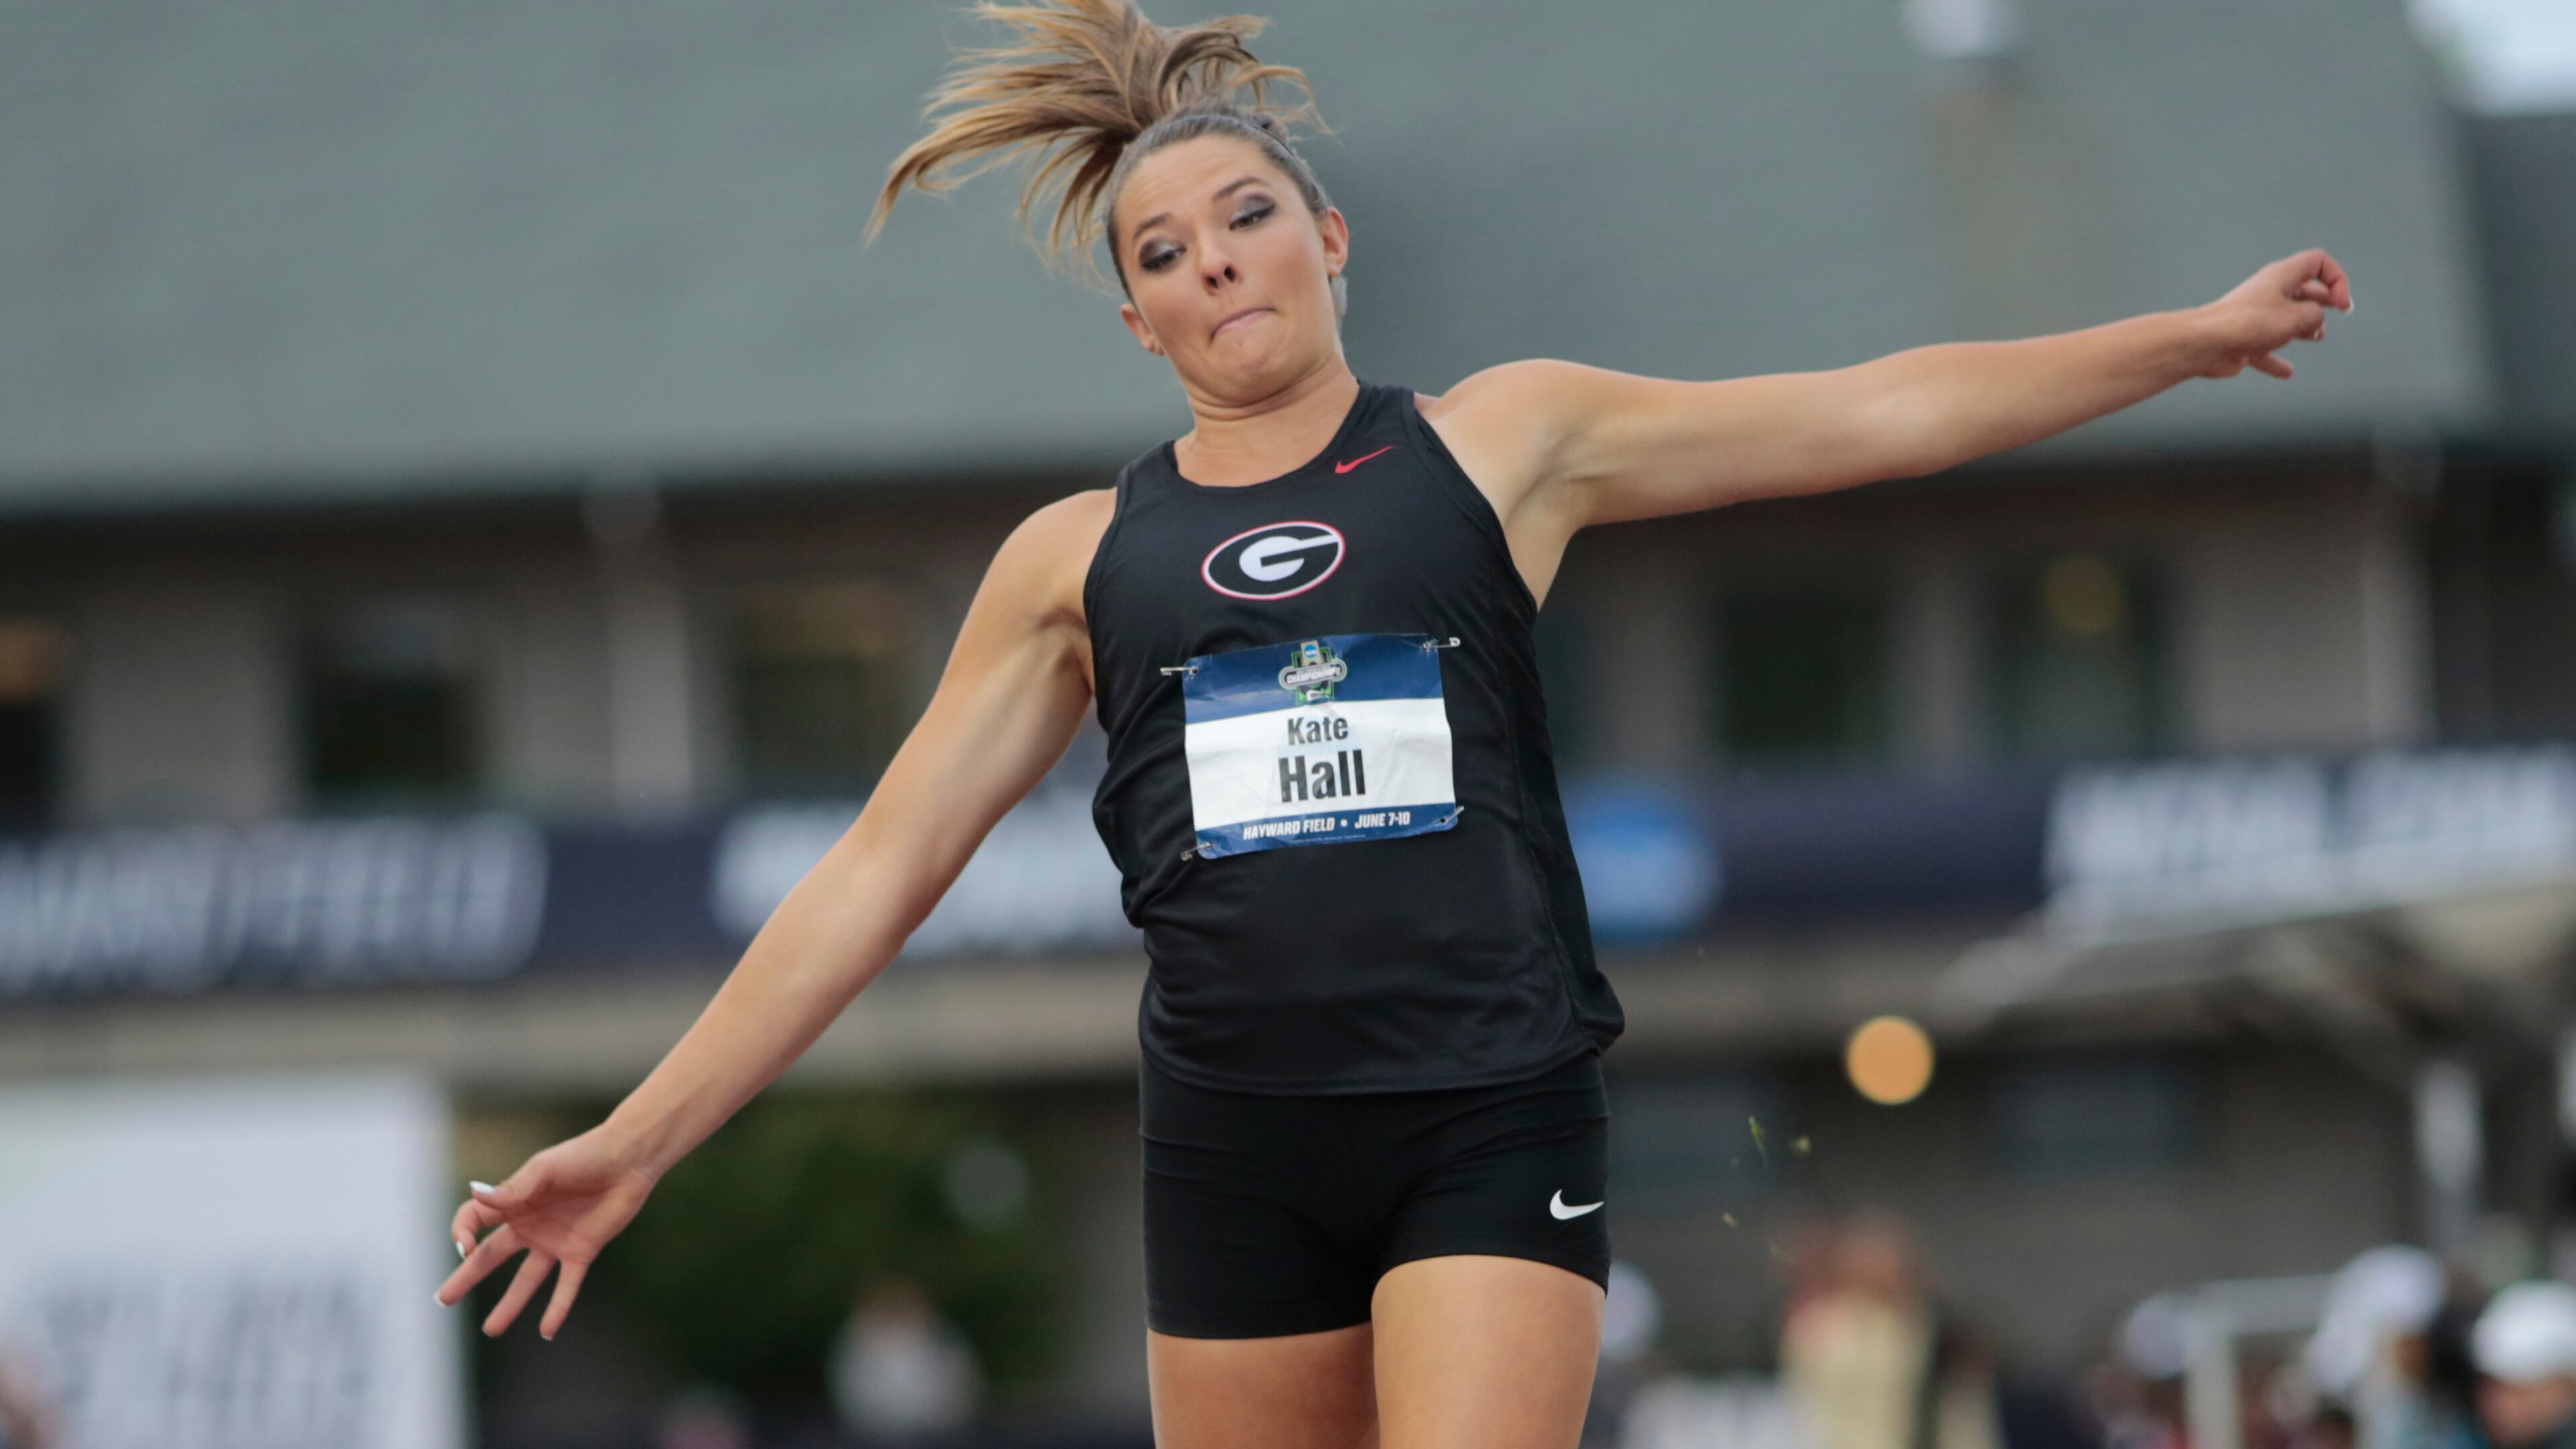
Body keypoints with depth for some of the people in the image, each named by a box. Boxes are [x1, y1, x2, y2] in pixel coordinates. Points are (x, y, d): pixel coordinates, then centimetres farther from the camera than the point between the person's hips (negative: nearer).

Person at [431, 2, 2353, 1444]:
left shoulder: (1502, 443, 6)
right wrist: (641, 1141, 6)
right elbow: (884, 867, 11)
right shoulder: (1077, 560, 10)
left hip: (1491, 1130, -2)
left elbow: (1874, 416, 8)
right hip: (1234, 1150, 3)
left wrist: (2190, 339, 6)